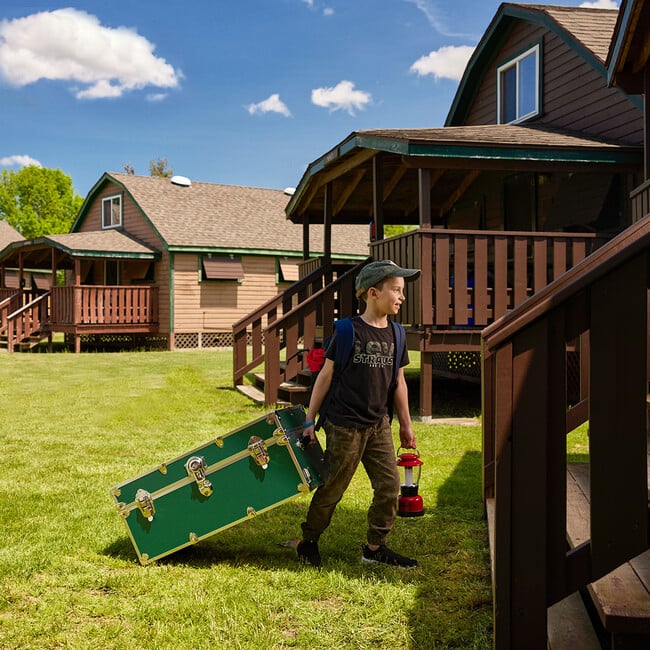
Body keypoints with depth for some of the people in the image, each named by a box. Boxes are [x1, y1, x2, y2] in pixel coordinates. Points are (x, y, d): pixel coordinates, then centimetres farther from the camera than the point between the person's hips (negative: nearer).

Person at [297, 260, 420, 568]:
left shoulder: (394, 334, 5)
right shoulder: (349, 330, -11)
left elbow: (398, 382, 13)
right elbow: (326, 375, -5)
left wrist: (406, 425, 17)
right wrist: (309, 419, -4)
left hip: (379, 425, 6)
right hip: (345, 425, -6)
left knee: (389, 485, 4)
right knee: (332, 488, 6)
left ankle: (374, 548, 21)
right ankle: (308, 541, 28)